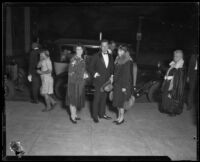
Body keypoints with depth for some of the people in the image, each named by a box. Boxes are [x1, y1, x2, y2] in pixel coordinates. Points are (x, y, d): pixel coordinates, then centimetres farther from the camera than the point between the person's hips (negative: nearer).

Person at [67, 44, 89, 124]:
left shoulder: (82, 60, 11)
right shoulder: (74, 59, -14)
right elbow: (71, 72, -18)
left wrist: (85, 74, 2)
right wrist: (82, 75, -15)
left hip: (80, 82, 8)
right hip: (74, 82, -7)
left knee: (78, 98, 12)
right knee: (73, 99, -1)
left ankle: (75, 114, 23)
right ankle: (73, 116, 8)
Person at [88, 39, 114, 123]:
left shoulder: (110, 57, 10)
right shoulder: (96, 56, -4)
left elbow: (112, 68, 17)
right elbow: (90, 68, -1)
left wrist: (111, 76, 2)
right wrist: (94, 74, -16)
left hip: (107, 81, 4)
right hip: (98, 81, -4)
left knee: (104, 98, 12)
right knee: (97, 98, -1)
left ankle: (102, 114, 24)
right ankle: (95, 115, 9)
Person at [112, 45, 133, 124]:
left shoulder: (127, 61, -12)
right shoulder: (118, 60, 12)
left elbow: (127, 74, -16)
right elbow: (116, 72, 12)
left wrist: (124, 86, -18)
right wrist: (113, 82, 10)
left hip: (123, 84, -7)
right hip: (116, 83, 7)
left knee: (121, 101, -1)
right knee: (117, 101, 11)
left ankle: (121, 118, 13)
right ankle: (119, 117, 23)